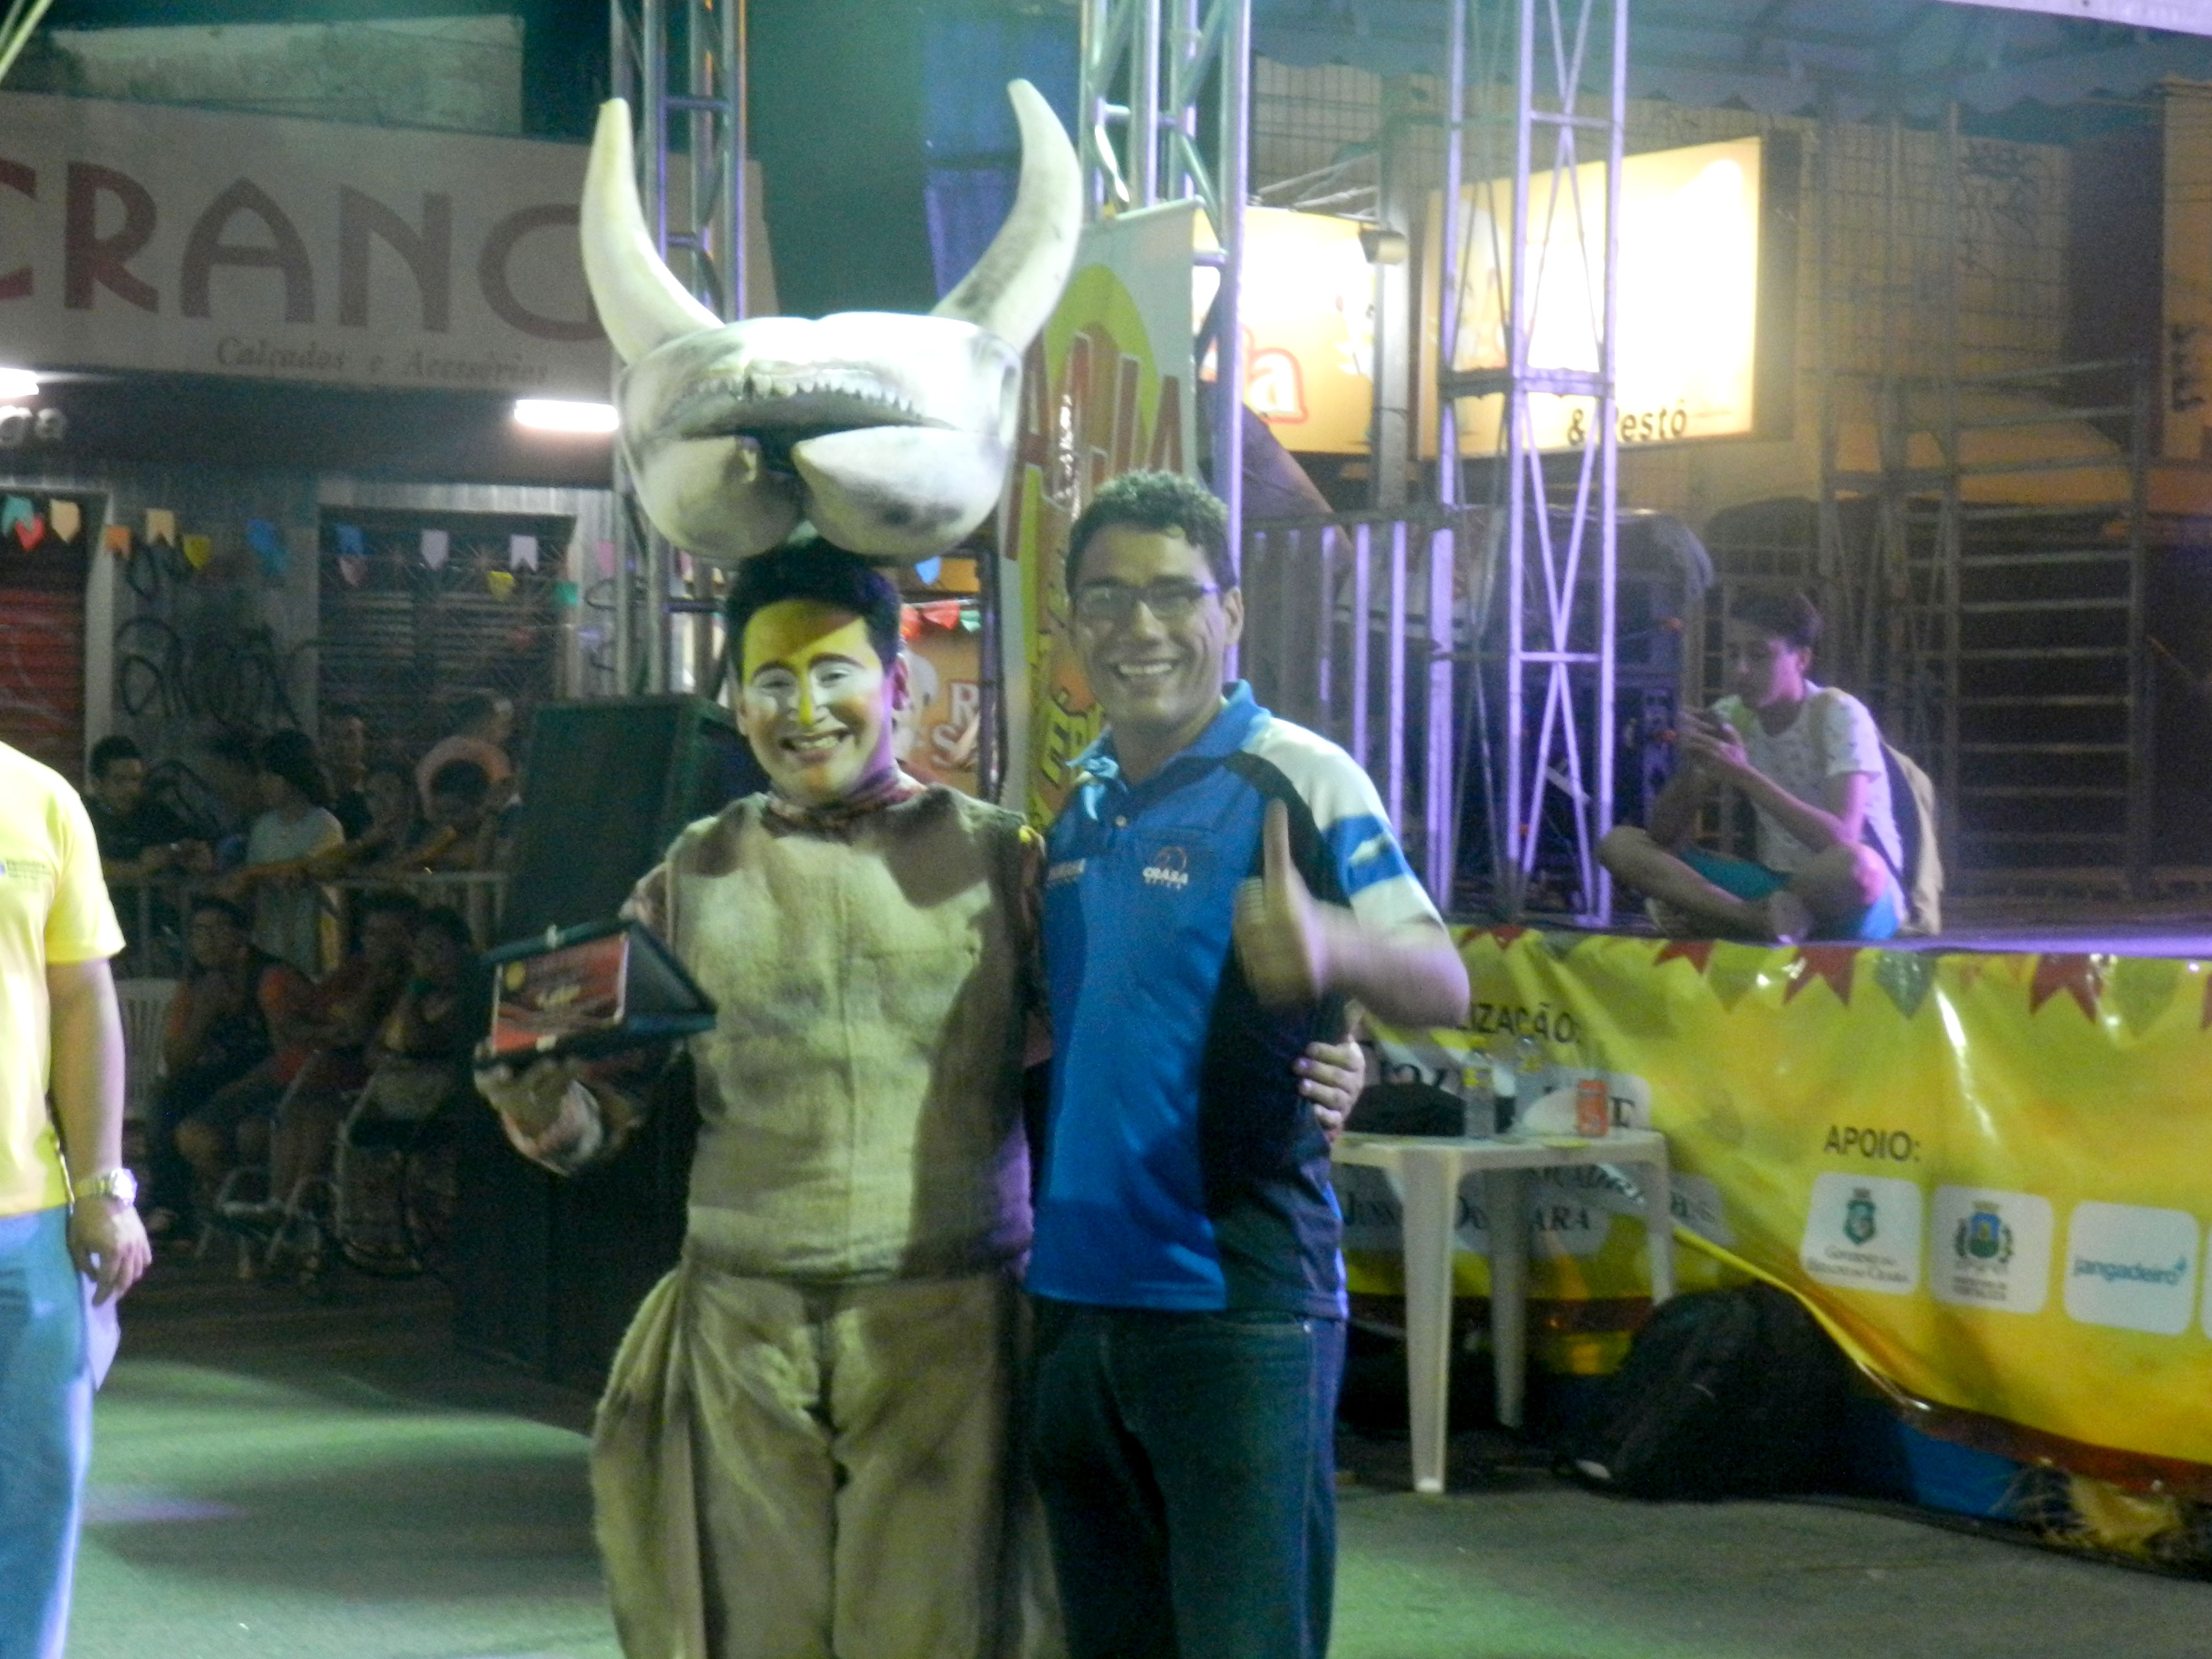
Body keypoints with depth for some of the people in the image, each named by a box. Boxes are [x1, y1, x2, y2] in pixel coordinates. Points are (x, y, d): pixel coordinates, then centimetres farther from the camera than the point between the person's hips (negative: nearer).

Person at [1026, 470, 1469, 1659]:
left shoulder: (1301, 781, -9)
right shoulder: (1073, 803, 11)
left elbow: (1444, 986, -18)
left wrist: (1332, 947, -38)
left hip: (1238, 1298, -7)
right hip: (1076, 1289, 7)